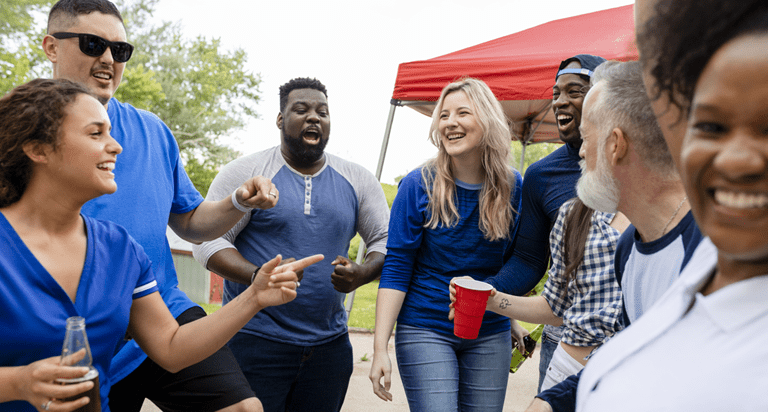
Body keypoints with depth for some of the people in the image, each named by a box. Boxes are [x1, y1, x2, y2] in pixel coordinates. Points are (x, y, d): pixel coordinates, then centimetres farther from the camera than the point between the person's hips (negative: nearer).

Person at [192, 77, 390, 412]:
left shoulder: (356, 180, 7)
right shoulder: (245, 173, -3)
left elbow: (386, 241, 10)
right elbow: (207, 240, -6)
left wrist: (362, 274, -12)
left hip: (330, 345, 4)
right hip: (255, 342, -3)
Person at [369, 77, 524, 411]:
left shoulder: (512, 187, -1)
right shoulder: (418, 185, -10)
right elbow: (396, 268, -11)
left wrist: (513, 320, 11)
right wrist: (380, 347, -15)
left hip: (490, 335, 3)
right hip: (425, 331, -3)